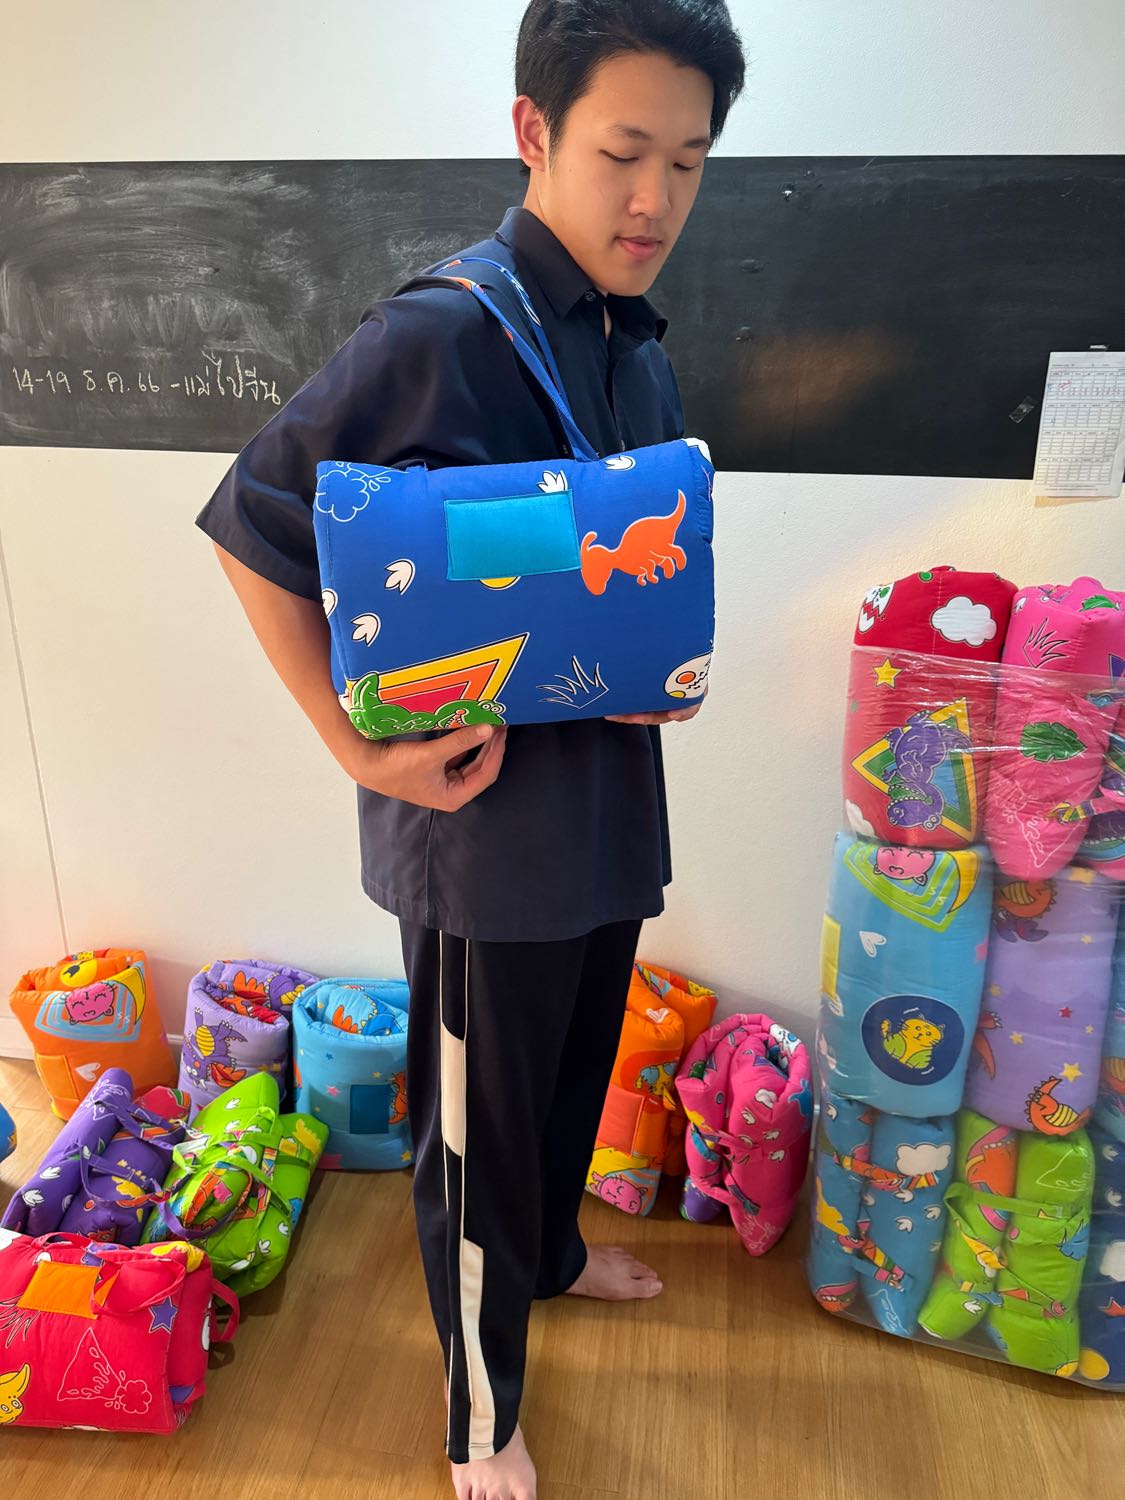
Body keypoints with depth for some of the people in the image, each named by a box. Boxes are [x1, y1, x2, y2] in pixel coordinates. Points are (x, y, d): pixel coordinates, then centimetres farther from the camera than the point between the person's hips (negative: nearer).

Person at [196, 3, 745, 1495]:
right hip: (486, 821, -7)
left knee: (577, 1070, 27)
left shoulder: (643, 351, 8)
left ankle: (550, 1250, 57)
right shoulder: (439, 336, -18)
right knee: (478, 1126, 12)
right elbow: (250, 531, -14)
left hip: (612, 802, 8)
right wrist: (358, 747, -18)